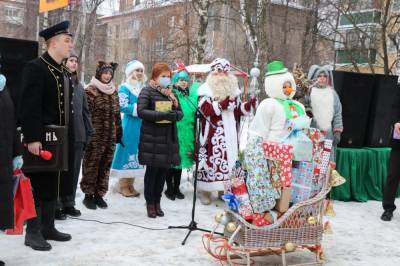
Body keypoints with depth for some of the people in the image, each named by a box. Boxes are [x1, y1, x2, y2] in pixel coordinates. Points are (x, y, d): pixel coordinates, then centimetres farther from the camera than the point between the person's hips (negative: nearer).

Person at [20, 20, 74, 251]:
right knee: (37, 185, 0)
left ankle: (48, 227, 24)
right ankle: (33, 232, 9)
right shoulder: (35, 68, -12)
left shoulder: (65, 73, 14)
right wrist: (32, 138, -25)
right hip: (41, 140, -8)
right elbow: (29, 106, -20)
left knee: (52, 185, 14)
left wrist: (68, 137, 12)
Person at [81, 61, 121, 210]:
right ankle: (89, 194, 10)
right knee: (92, 164, 0)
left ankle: (99, 193, 17)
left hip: (110, 136, 6)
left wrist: (119, 132, 14)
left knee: (105, 165, 8)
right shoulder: (91, 90, -5)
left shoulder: (113, 91, 14)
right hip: (95, 135, -5)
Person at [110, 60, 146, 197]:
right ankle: (123, 185, 4)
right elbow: (123, 106, -16)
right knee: (128, 151, -4)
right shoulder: (125, 88, -4)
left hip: (141, 125, 7)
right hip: (130, 126, -7)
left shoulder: (143, 88, 17)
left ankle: (130, 184, 15)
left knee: (136, 153, 8)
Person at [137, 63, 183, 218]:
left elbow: (180, 112, 12)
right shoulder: (147, 91, -2)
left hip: (168, 138, 5)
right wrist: (163, 115, -22)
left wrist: (174, 115, -12)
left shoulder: (171, 93, 16)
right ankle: (150, 203, 11)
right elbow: (141, 111, -15)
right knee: (152, 170, -1)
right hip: (152, 139, -5)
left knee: (163, 171, 7)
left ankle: (157, 202, 19)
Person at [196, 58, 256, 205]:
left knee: (229, 159, 6)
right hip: (213, 133, -5)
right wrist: (221, 105, -25)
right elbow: (204, 109, -15)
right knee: (211, 158, -6)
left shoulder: (233, 89, 16)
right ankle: (204, 190, 4)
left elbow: (238, 109, 15)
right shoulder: (206, 89, -2)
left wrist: (249, 105, -4)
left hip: (230, 133, 6)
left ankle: (225, 189, 15)